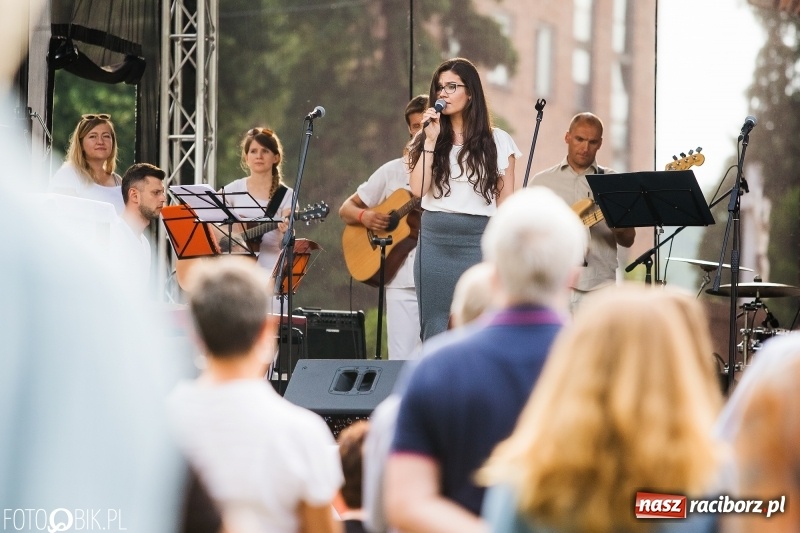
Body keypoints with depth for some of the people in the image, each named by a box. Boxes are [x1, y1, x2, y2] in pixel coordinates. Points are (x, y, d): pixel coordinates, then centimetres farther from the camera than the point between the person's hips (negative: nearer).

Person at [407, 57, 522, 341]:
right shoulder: (426, 139, 12)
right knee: (435, 330, 2)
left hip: (478, 241, -2)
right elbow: (418, 189, -2)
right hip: (434, 241, 2)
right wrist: (431, 141, -6)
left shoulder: (497, 141, 6)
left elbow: (506, 201, 5)